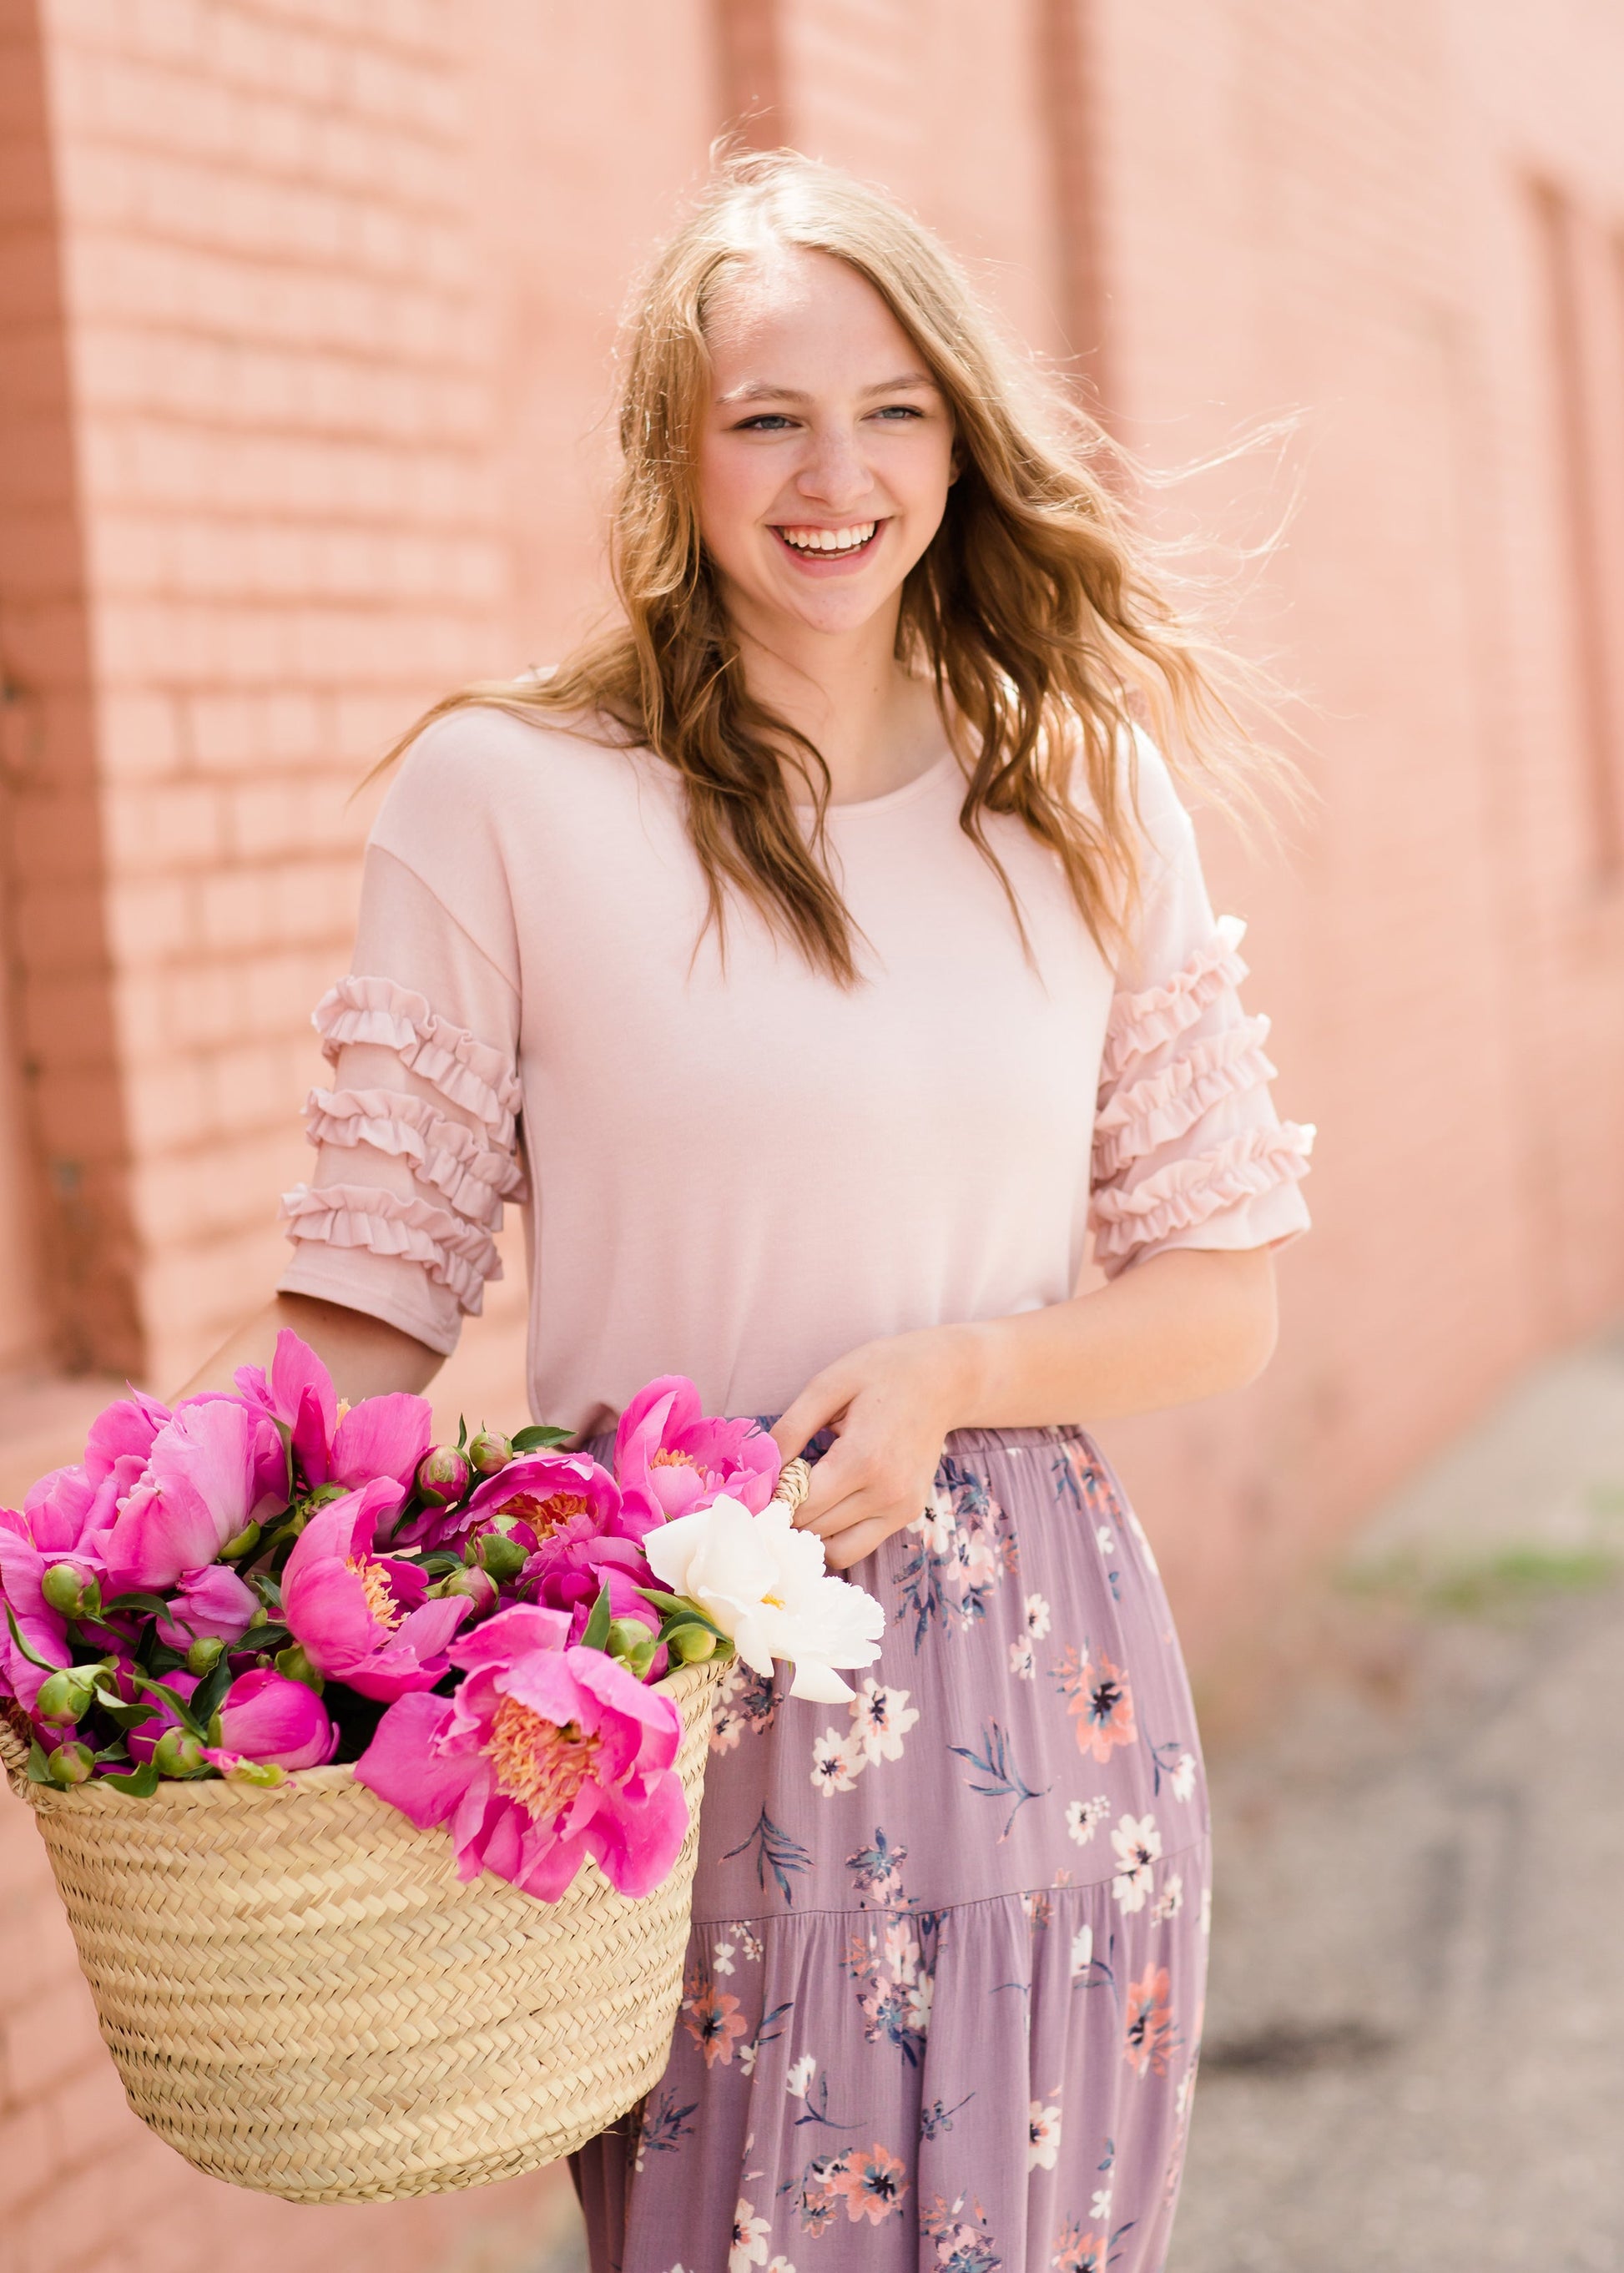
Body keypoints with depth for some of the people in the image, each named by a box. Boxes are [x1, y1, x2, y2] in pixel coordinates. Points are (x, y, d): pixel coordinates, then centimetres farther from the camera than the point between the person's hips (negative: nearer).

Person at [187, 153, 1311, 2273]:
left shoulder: (1086, 805, 6)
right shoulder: (504, 792, -3)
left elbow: (1222, 1289, 8)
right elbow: (370, 1298, -3)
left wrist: (955, 1372, -10)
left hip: (1034, 1689, 3)